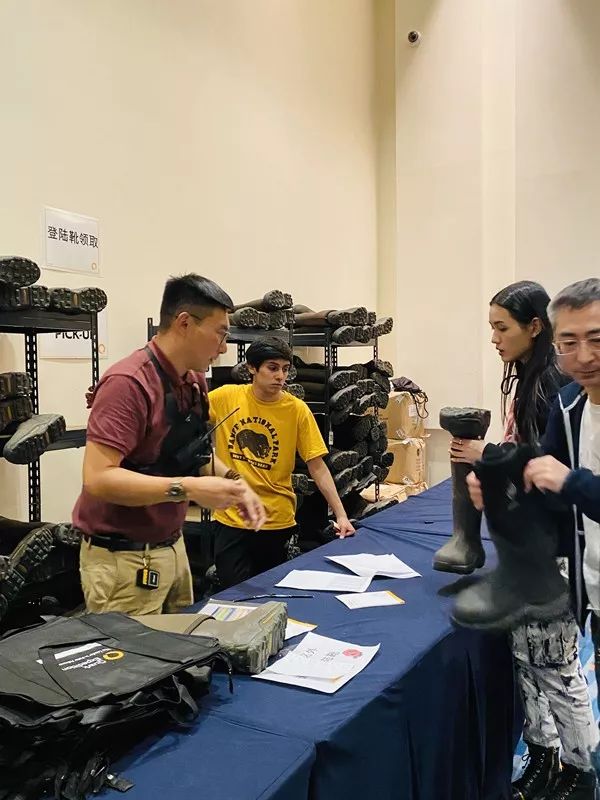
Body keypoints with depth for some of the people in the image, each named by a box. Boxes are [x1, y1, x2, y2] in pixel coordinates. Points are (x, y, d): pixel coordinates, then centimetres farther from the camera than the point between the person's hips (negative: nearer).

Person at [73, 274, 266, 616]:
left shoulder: (195, 381, 4)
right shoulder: (128, 382, -22)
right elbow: (98, 477, -27)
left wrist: (231, 481, -2)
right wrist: (187, 488, -30)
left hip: (173, 546, 8)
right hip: (125, 559, -8)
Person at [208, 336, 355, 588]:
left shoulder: (297, 410, -7)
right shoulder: (225, 397, -5)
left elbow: (317, 467, -6)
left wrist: (340, 515, -12)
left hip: (277, 520, 0)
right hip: (231, 518, 0)